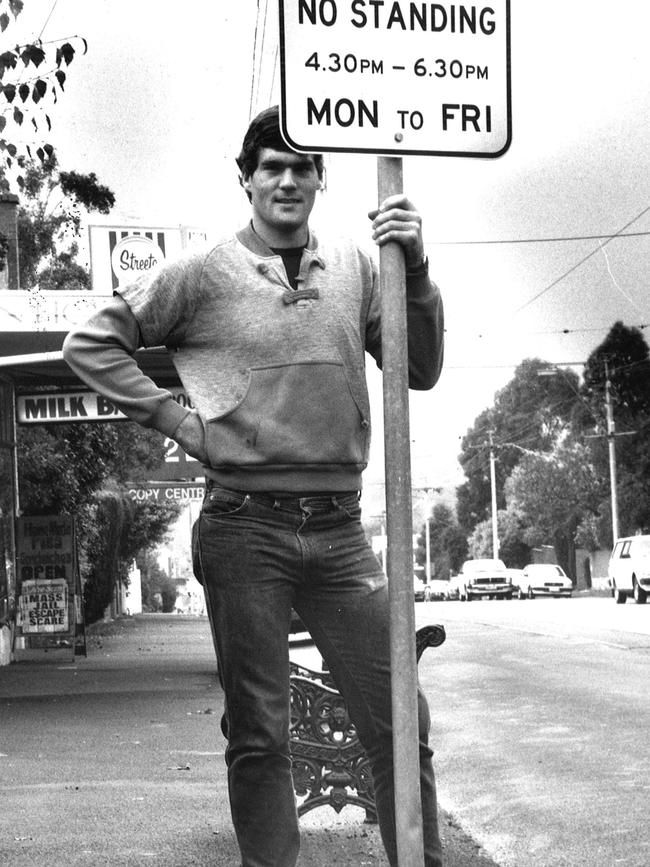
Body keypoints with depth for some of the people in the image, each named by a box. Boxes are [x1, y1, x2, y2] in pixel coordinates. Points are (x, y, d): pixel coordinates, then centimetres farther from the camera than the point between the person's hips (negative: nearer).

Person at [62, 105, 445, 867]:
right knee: (258, 736, 6)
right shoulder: (204, 275, 0)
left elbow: (420, 372, 8)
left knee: (399, 726, 4)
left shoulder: (355, 267, 8)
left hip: (339, 529, 3)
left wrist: (415, 272, -5)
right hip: (245, 526, -2)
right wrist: (174, 417, -2)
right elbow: (90, 345, 5)